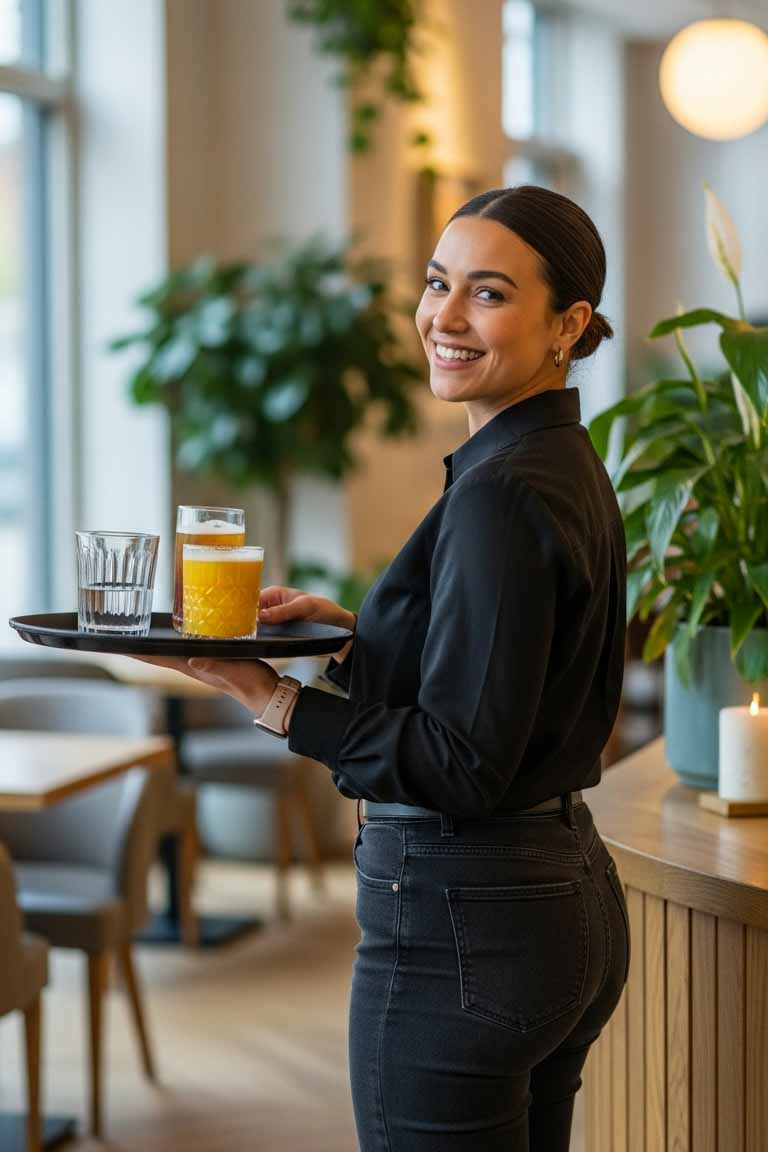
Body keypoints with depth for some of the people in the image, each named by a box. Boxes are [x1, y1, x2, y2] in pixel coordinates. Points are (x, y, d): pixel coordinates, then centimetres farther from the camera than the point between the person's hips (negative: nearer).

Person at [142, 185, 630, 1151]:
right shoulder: (570, 466, 9)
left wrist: (271, 696, -18)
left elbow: (462, 765, -22)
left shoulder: (500, 496, -21)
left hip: (463, 927, -10)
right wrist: (348, 626, 9)